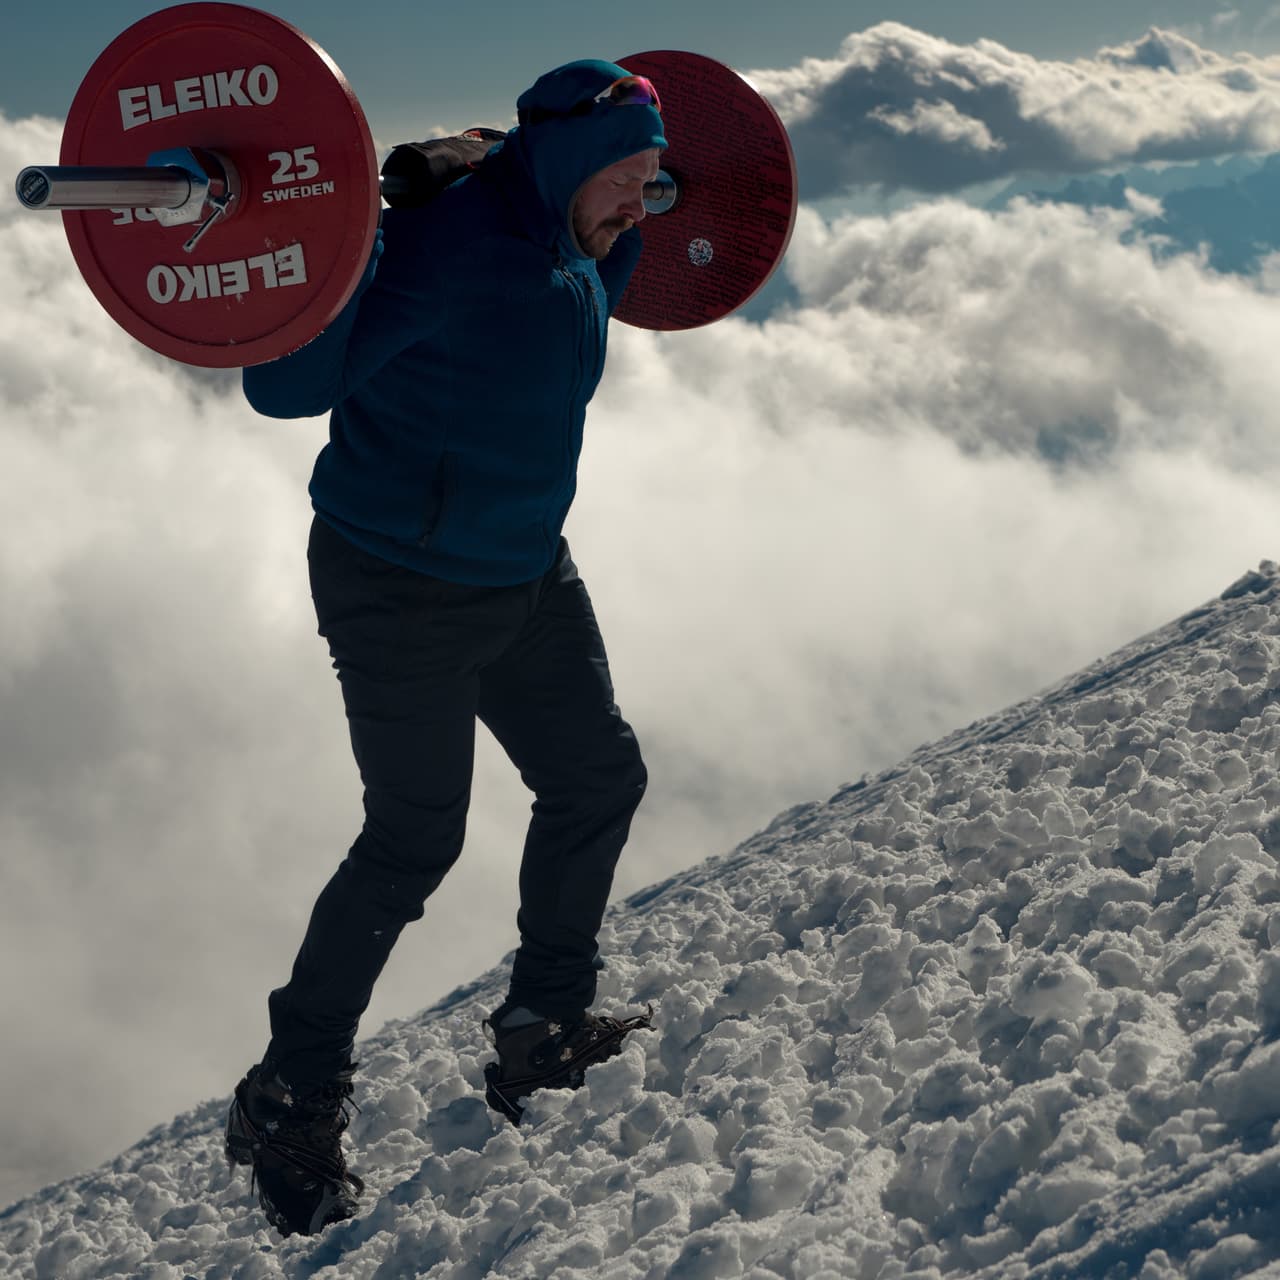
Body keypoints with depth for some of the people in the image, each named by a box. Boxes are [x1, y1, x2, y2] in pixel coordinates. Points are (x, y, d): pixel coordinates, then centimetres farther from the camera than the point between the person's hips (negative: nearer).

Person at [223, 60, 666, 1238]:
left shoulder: (568, 254, 2)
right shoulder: (443, 244, -26)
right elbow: (287, 388, -28)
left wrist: (627, 238, 20)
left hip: (528, 576, 9)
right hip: (404, 594, -9)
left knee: (597, 777, 15)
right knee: (414, 843, -4)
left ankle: (546, 1029, 34)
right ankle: (289, 1105, 12)